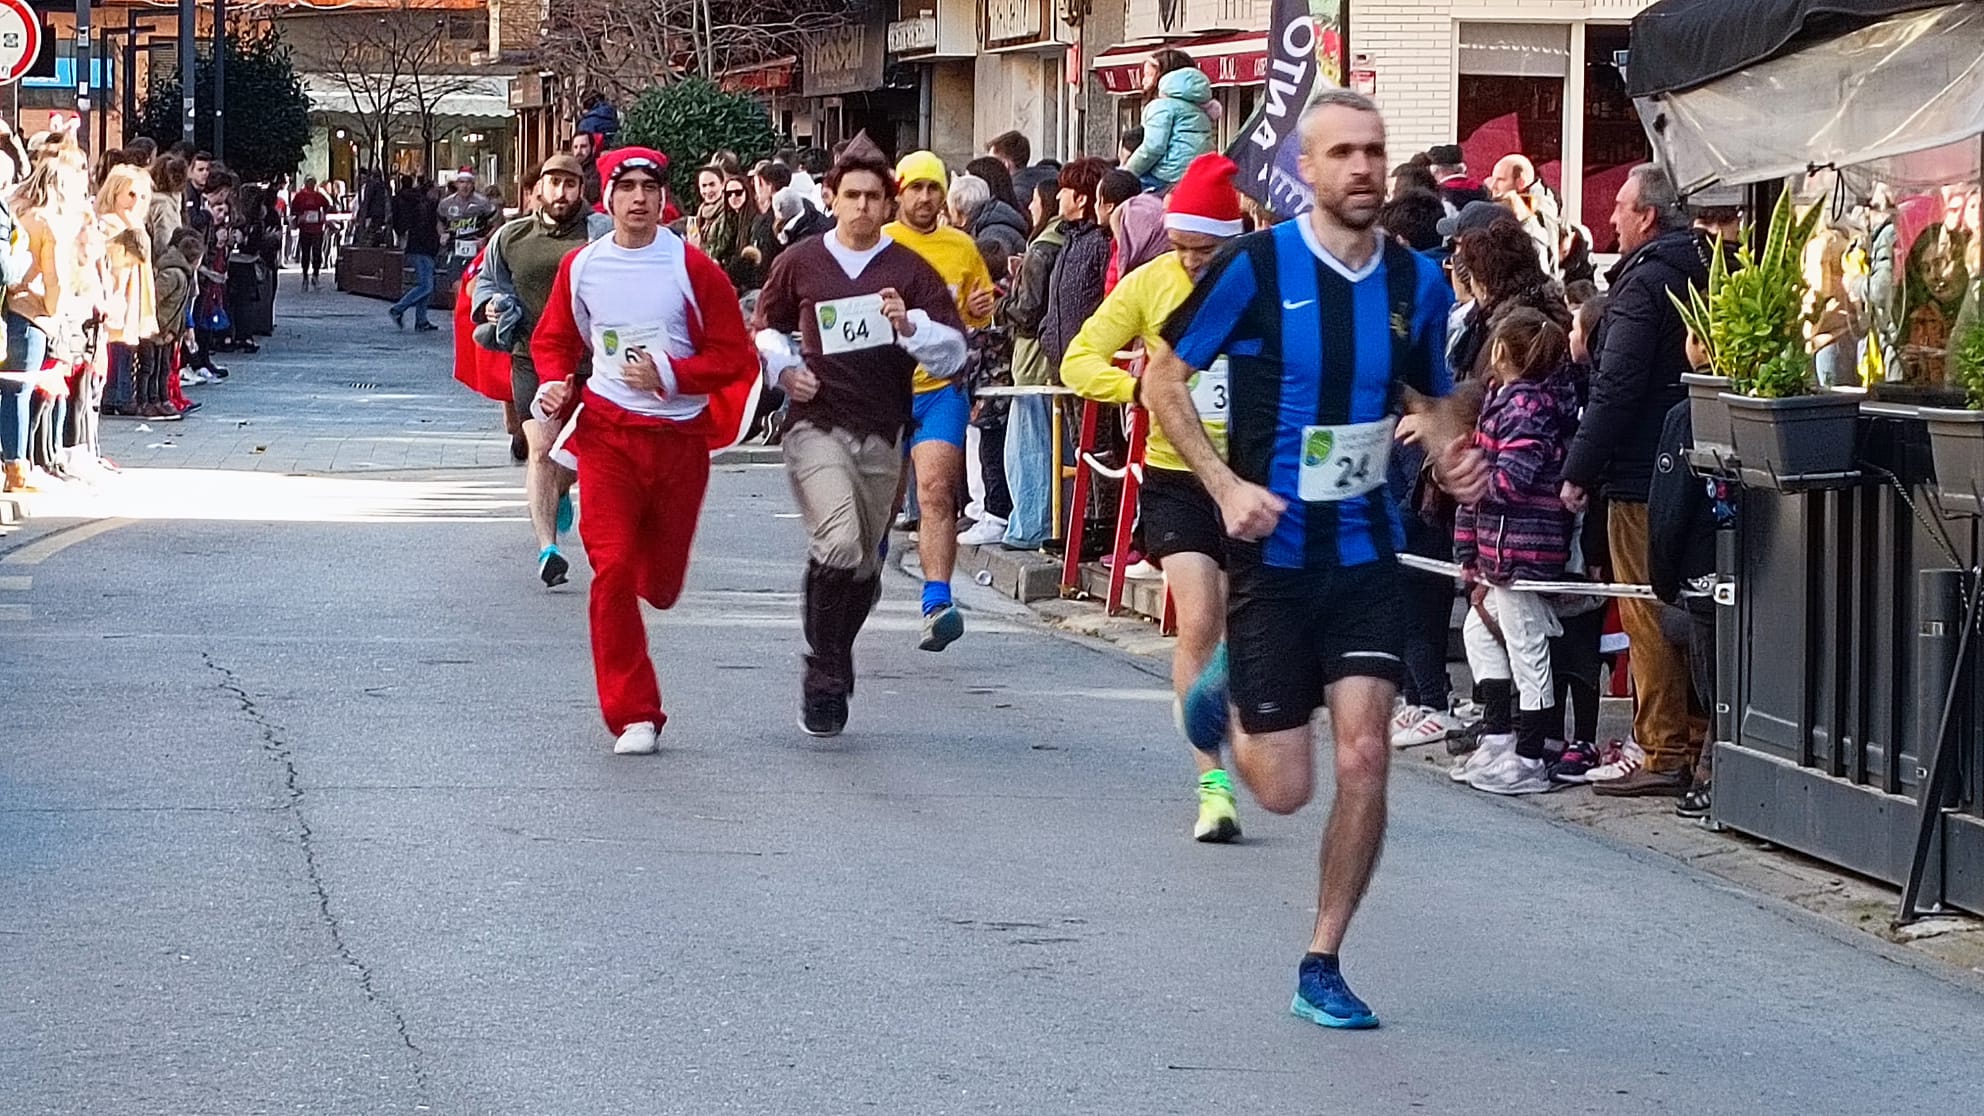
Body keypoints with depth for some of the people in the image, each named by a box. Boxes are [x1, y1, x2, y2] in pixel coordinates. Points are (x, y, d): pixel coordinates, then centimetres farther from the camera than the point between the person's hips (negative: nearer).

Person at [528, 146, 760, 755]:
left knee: (660, 580, 10)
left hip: (679, 435, 0)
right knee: (612, 568, -13)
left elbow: (733, 357, -3)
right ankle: (632, 715, -8)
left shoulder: (692, 268, -5)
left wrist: (669, 375, -16)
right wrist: (556, 384, -2)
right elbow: (552, 340, 18)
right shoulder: (580, 267, 2)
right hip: (606, 431, 0)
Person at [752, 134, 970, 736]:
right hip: (817, 424, -2)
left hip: (881, 433, 2)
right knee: (838, 541, -25)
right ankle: (824, 671, -12)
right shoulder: (800, 263, 6)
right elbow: (765, 327, 22)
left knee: (864, 563, 12)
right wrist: (783, 368, 2)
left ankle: (834, 660, 37)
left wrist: (910, 325, -15)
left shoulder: (911, 270, 4)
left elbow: (954, 352, 3)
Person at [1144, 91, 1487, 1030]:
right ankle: (1224, 699, 40)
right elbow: (1163, 381, -4)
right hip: (1273, 551, -2)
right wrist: (1226, 485, -16)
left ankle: (1321, 967, 5)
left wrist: (1451, 455, -4)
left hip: (1364, 549, 3)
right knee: (1284, 790, 3)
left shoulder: (1416, 282, 1)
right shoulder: (1255, 268, -11)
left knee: (1364, 757, -11)